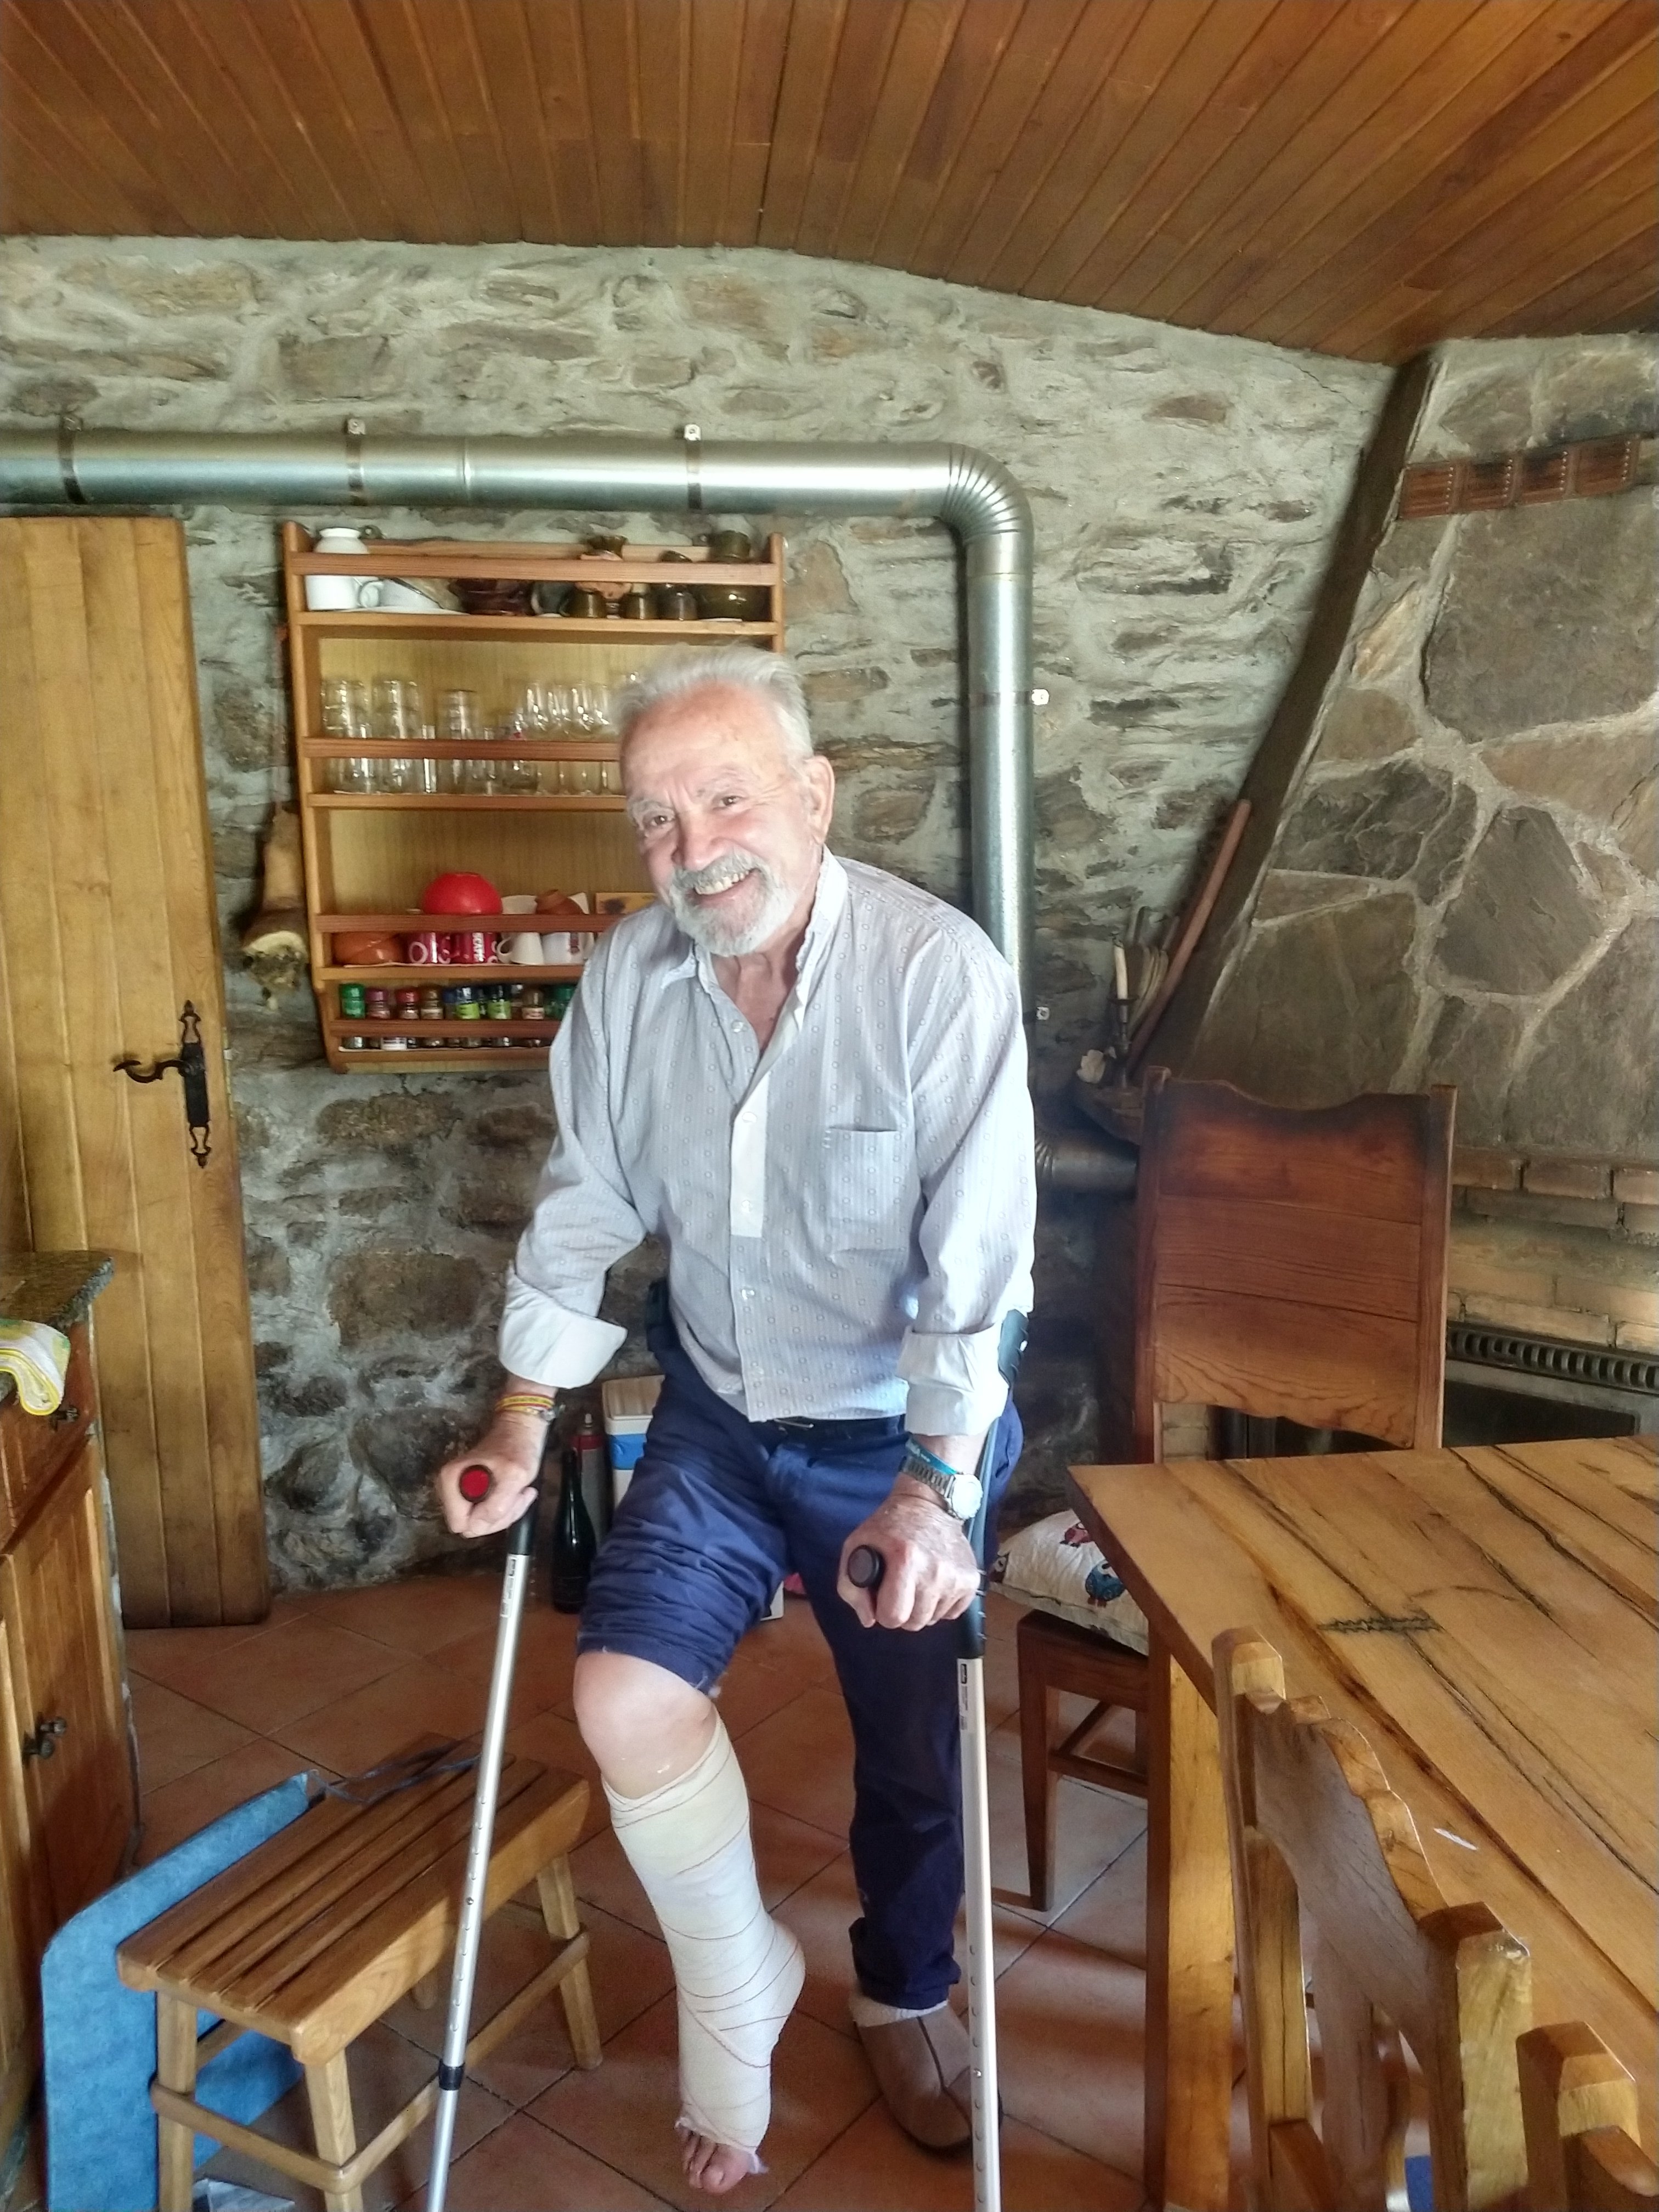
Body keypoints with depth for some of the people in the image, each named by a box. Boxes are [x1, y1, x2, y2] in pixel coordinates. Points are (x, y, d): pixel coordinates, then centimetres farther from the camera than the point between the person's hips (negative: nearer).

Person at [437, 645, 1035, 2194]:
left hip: (901, 1435, -2)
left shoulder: (940, 974, -24)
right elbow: (583, 1212, -1)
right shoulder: (626, 977, -10)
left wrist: (936, 1485, -32)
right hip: (718, 1419, 3)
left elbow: (980, 1262, -24)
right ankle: (738, 1989, 21)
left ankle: (903, 1993, 46)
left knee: (914, 1752, 12)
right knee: (622, 1697, -11)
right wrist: (522, 1430, -2)